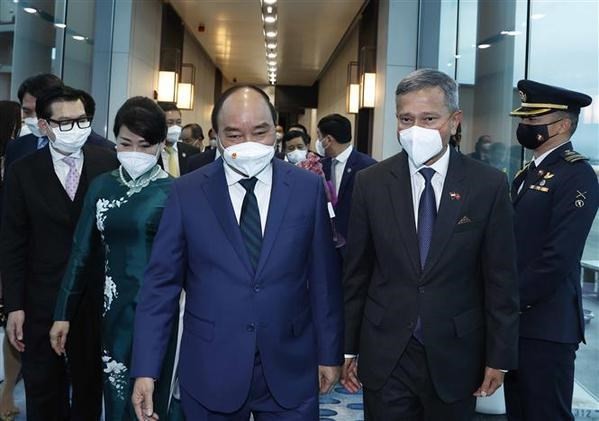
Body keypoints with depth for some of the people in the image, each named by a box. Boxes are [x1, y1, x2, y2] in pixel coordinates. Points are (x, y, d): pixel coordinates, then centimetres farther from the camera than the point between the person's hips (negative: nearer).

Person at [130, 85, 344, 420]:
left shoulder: (308, 188, -2)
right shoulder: (187, 192, -4)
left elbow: (324, 279, 2)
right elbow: (161, 282, -4)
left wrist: (330, 353, 4)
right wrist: (146, 369, -7)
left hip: (290, 371, 1)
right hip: (211, 370, 0)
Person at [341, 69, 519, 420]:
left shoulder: (489, 185, -6)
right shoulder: (371, 183, -2)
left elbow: (501, 279, -2)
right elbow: (356, 272, 2)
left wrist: (500, 356, 0)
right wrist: (348, 348, 4)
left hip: (455, 357, 0)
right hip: (384, 355, 1)